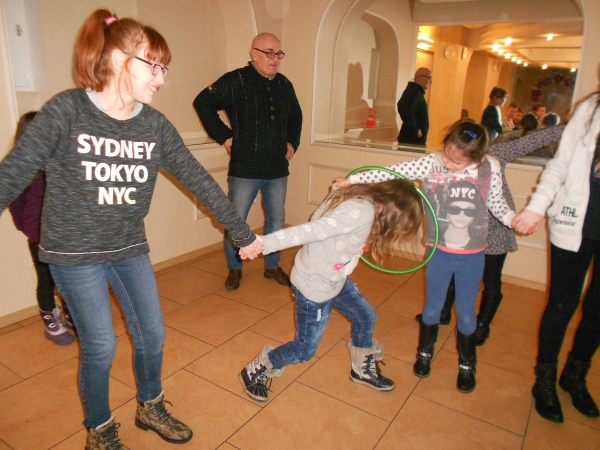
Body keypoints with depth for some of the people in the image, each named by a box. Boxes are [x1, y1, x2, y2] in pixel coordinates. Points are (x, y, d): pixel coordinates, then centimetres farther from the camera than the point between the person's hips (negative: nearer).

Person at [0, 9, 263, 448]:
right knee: (101, 347, 2)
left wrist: (244, 234, 0)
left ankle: (150, 408, 41)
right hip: (75, 252, -4)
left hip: (130, 248, 4)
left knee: (152, 335, 11)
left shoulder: (156, 125, -4)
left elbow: (199, 181, -2)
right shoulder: (66, 110, -15)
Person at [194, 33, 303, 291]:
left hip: (278, 170, 5)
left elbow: (296, 116, 26)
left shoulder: (285, 85, 10)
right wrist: (223, 136, -10)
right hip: (244, 170, -5)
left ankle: (272, 266, 32)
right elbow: (203, 103, -8)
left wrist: (293, 142, 13)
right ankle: (234, 269, 25)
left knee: (276, 221, 14)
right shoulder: (235, 82, -8)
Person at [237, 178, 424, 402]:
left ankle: (363, 370, 44)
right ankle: (256, 371, 30)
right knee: (305, 350, 7)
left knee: (366, 318, 19)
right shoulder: (363, 212, -31)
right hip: (314, 287, -9)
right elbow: (311, 230, -39)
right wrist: (263, 243, -42)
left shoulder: (360, 197, -3)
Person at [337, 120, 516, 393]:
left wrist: (513, 219, -16)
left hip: (472, 255, 0)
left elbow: (496, 204, 2)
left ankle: (467, 365, 38)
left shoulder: (490, 168, -11)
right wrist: (353, 179, -21)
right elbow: (393, 172, -18)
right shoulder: (431, 163, -14)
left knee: (466, 314, 14)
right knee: (432, 308, 16)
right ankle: (425, 353, 42)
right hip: (439, 251, 0)